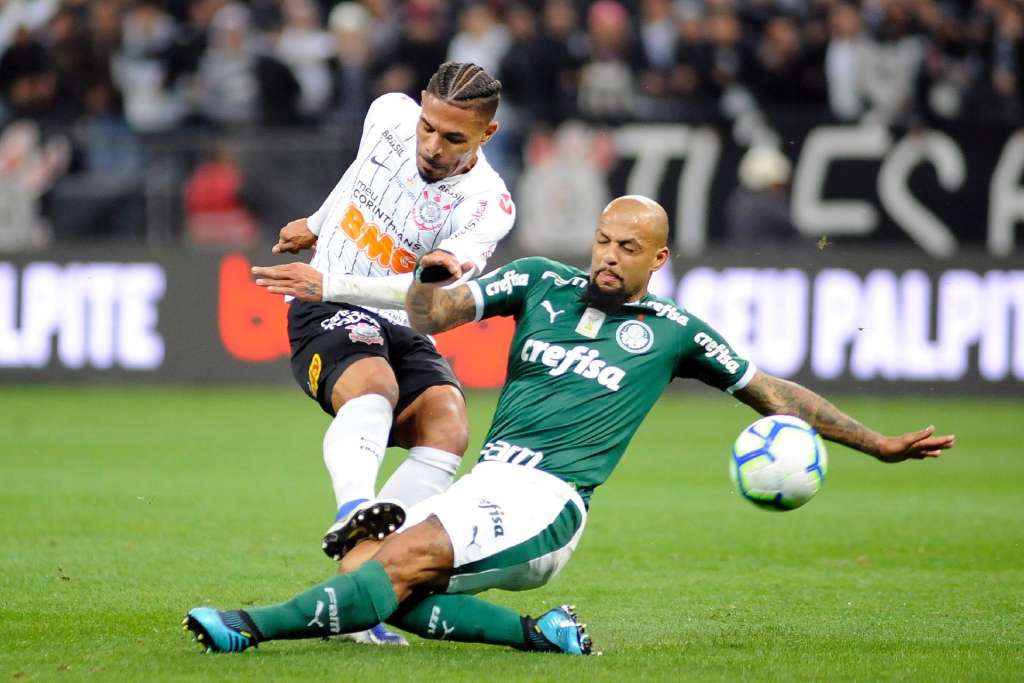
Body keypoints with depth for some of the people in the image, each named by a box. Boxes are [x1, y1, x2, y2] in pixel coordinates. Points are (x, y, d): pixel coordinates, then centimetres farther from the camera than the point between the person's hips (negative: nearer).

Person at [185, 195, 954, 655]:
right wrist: (429, 278, -15)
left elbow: (774, 393, 19)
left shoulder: (674, 332, 10)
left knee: (403, 560, -28)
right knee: (364, 567, -19)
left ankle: (255, 627, -38)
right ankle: (533, 634, -12)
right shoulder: (543, 283, 16)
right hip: (485, 485, 5)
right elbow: (433, 315, 10)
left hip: (547, 503, -5)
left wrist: (880, 444, 15)